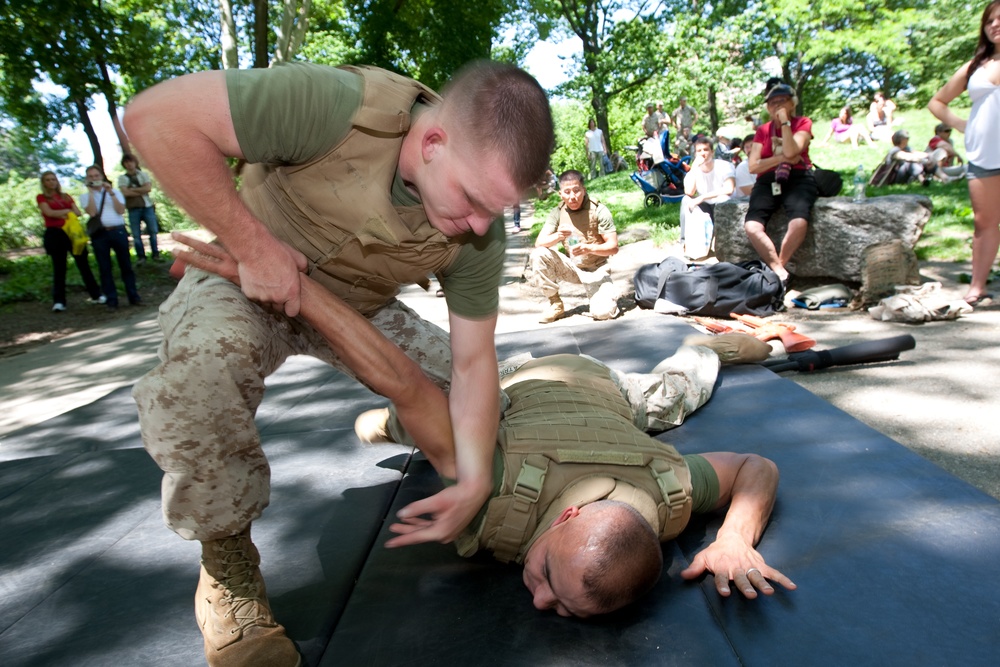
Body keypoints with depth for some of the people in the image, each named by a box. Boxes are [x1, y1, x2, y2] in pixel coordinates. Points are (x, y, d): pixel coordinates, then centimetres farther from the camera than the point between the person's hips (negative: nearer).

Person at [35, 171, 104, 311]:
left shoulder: (66, 196, 16)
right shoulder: (41, 198, 7)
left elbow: (78, 213, 5)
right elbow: (49, 212, -9)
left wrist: (60, 213, -9)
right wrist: (67, 211, 0)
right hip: (54, 234, -3)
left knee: (83, 264, 3)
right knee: (59, 268, -2)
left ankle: (96, 295, 8)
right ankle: (59, 301, 2)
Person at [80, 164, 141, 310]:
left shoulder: (115, 192, 13)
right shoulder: (85, 196, 11)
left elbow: (121, 210, -3)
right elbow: (92, 212, -8)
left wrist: (111, 193, -8)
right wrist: (91, 192, -5)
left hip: (118, 231, 0)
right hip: (99, 234, 0)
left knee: (126, 265, 3)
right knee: (104, 268, 1)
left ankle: (133, 297, 10)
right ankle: (111, 301, 6)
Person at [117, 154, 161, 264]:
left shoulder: (143, 174, 10)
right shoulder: (122, 178, 7)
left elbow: (148, 187, -5)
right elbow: (125, 192, -7)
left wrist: (133, 189, -7)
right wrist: (141, 191, -7)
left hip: (147, 206, 1)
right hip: (133, 209, 0)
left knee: (153, 231, 0)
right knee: (136, 235, -1)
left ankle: (155, 254, 8)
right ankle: (141, 257, 6)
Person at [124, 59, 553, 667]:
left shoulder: (479, 235, -20)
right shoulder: (339, 107, -36)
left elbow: (474, 363, -15)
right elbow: (154, 116, -32)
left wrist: (475, 483, -22)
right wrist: (253, 244, -32)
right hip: (245, 278, -4)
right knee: (206, 357, -37)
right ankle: (226, 557, -13)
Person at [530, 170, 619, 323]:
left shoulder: (599, 210, -14)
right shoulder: (558, 212, -5)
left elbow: (613, 247, -16)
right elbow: (539, 242, -13)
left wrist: (588, 248, -35)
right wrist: (558, 236, -34)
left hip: (596, 269, -3)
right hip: (572, 267, 4)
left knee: (603, 312, -28)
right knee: (538, 254, -23)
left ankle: (609, 297, 11)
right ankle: (555, 304, -7)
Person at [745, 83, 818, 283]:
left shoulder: (803, 123, 11)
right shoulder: (762, 130, 17)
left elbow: (791, 151, -9)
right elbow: (753, 166, 5)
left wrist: (785, 122, -4)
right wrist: (782, 157, -6)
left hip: (797, 179, -2)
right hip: (768, 182, 2)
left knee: (799, 223, -34)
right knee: (752, 226, -28)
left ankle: (779, 266, -17)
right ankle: (779, 271, -22)